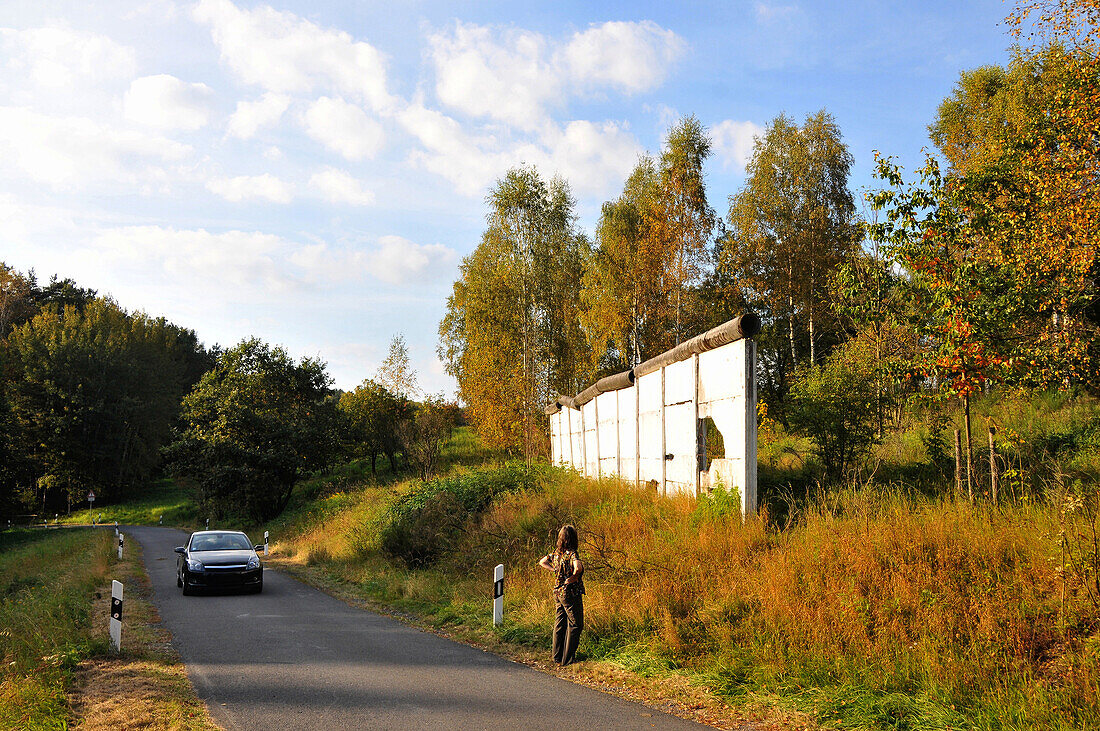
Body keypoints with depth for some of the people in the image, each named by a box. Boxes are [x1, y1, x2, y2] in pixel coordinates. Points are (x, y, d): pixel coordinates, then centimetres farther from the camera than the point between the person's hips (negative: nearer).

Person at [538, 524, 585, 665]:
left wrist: (555, 571, 9)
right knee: (575, 624, 4)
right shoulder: (571, 554, -19)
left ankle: (557, 656, 22)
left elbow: (542, 562, 17)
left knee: (559, 624, 15)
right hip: (571, 594, -7)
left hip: (558, 593, 7)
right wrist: (573, 578, -20)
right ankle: (568, 657, 6)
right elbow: (578, 567, -39)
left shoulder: (556, 553, 3)